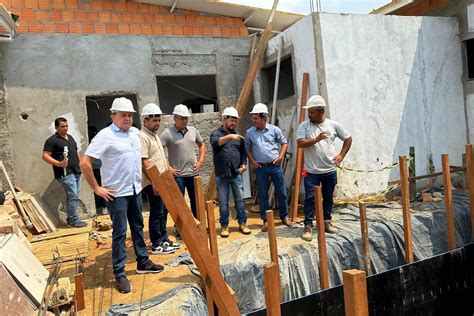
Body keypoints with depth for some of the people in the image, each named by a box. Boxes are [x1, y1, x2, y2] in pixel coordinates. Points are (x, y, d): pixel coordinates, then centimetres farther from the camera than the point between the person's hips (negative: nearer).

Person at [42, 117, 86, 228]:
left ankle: (70, 218, 22)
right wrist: (59, 164, -24)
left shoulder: (70, 137, 17)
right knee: (72, 196, -10)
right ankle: (74, 220, -1)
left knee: (75, 196, 11)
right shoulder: (52, 140, -7)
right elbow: (45, 156, -12)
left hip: (76, 171, 8)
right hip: (65, 173, -8)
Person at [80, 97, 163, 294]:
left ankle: (143, 262, 32)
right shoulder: (105, 136, -15)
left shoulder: (135, 132, 6)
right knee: (120, 233, 1)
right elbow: (85, 163, -17)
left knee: (138, 228, 17)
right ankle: (119, 274, 13)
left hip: (135, 190, 7)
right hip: (117, 194, -7)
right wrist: (96, 188, -15)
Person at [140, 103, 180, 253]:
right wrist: (154, 181, -21)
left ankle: (164, 239, 26)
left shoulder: (154, 135, 15)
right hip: (152, 183, -9)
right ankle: (156, 245, 9)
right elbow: (144, 163, -20)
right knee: (156, 213, -2)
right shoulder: (142, 137, -15)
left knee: (163, 211, 15)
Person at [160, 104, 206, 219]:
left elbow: (202, 145, 21)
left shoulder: (193, 130, 7)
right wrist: (167, 167, -13)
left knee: (196, 200, 15)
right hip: (177, 175, -5)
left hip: (193, 173, 5)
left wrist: (201, 161, 9)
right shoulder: (168, 133, -9)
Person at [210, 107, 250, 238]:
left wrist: (243, 165, 0)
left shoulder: (238, 136, 12)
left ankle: (242, 223, 20)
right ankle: (224, 226, 17)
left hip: (236, 174, 3)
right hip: (221, 175, -3)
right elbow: (216, 143, -24)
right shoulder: (216, 133, 0)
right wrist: (229, 137, -38)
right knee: (223, 203, 5)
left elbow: (243, 153, 17)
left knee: (239, 200, 8)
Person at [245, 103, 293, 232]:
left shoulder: (274, 129, -2)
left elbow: (284, 143, 7)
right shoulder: (249, 132, 1)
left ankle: (284, 216, 26)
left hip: (275, 166, 0)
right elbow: (247, 148, 11)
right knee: (263, 195, 5)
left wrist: (281, 156, -4)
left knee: (281, 192, 8)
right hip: (260, 168, 0)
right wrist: (252, 161, 0)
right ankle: (266, 220, 17)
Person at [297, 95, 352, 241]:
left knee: (328, 197, 14)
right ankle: (308, 226, 5)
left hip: (330, 170, 3)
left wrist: (341, 155, 2)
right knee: (310, 198, -3)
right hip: (311, 171, -2)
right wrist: (316, 139, -29)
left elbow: (348, 139, 12)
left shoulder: (333, 125, 2)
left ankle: (326, 222, 29)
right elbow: (300, 143, -16)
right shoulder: (304, 126, -4)